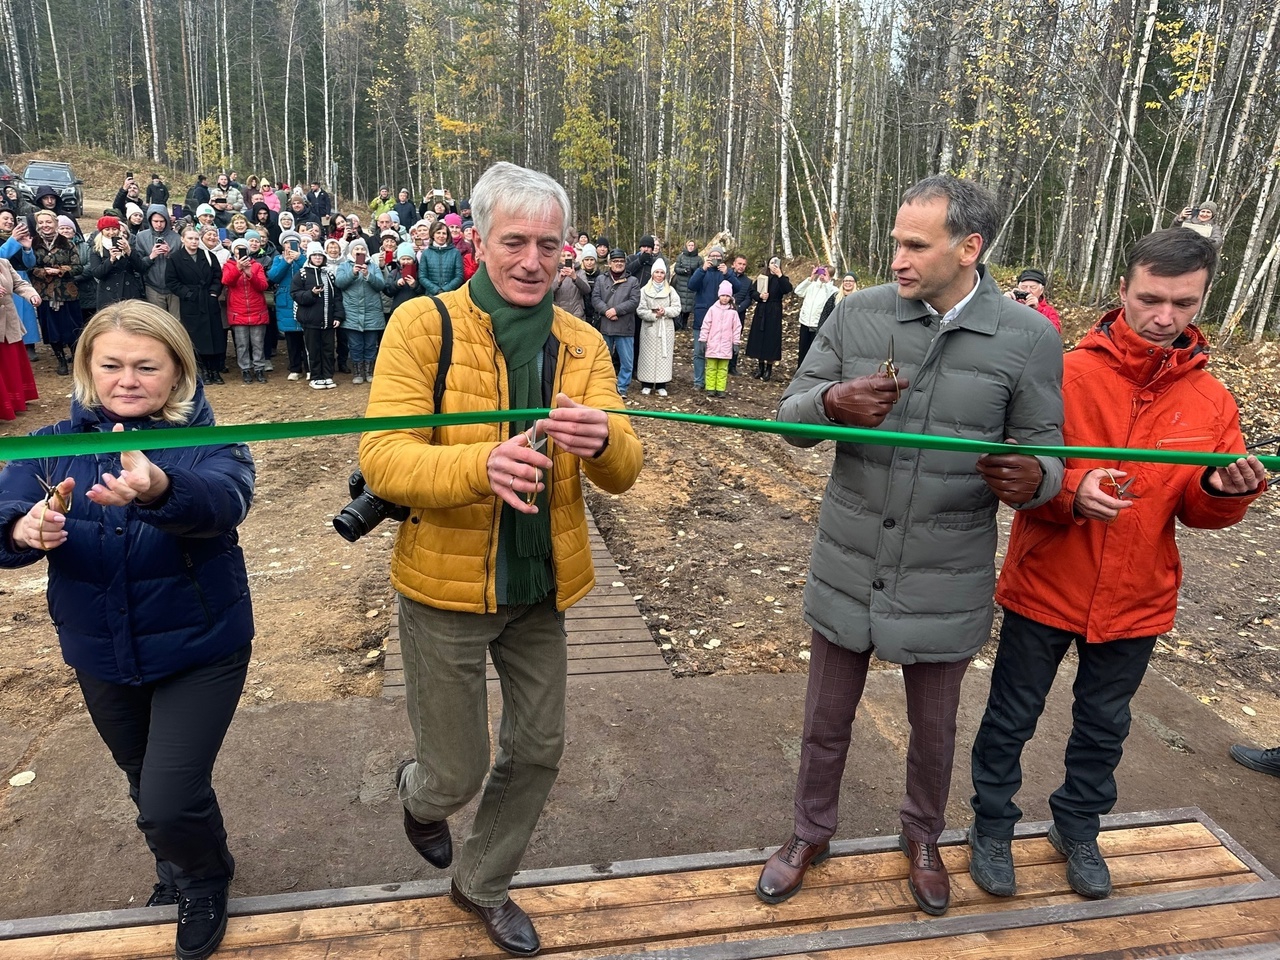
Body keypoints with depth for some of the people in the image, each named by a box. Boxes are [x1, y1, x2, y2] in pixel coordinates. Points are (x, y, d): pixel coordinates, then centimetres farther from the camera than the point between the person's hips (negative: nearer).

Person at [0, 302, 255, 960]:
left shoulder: (208, 442, -15)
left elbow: (224, 501, -36)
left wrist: (159, 488, -58)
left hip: (198, 650, -4)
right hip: (100, 657, 4)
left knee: (169, 800, -6)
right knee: (143, 782, 23)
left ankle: (205, 878, 29)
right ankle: (175, 869, 54)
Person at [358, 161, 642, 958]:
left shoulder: (583, 344, 0)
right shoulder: (422, 324, -12)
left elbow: (622, 471, -9)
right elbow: (382, 458, -21)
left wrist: (602, 440, -33)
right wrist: (481, 464, -40)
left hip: (540, 588, 4)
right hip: (446, 588, -4)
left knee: (539, 750, 16)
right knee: (456, 773, 9)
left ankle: (483, 884, 45)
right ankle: (419, 795, 49)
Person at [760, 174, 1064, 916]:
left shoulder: (1028, 339, -9)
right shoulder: (859, 313, -6)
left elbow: (1045, 458, -4)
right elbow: (789, 415, -2)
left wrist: (1030, 479, -29)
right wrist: (834, 402, -25)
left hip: (945, 583, -1)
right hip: (848, 568, 1)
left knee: (934, 730, 21)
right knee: (826, 722, 18)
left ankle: (923, 838, 51)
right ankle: (812, 834, 45)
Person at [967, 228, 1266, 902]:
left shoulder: (1211, 401, -2)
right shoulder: (1066, 374, -14)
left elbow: (1200, 511, 3)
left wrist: (1226, 492, -19)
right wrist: (1070, 490, -31)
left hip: (1137, 599, 4)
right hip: (1045, 588, -3)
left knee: (1103, 726, 21)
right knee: (1011, 718, 13)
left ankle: (1077, 827, 45)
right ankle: (992, 827, 35)